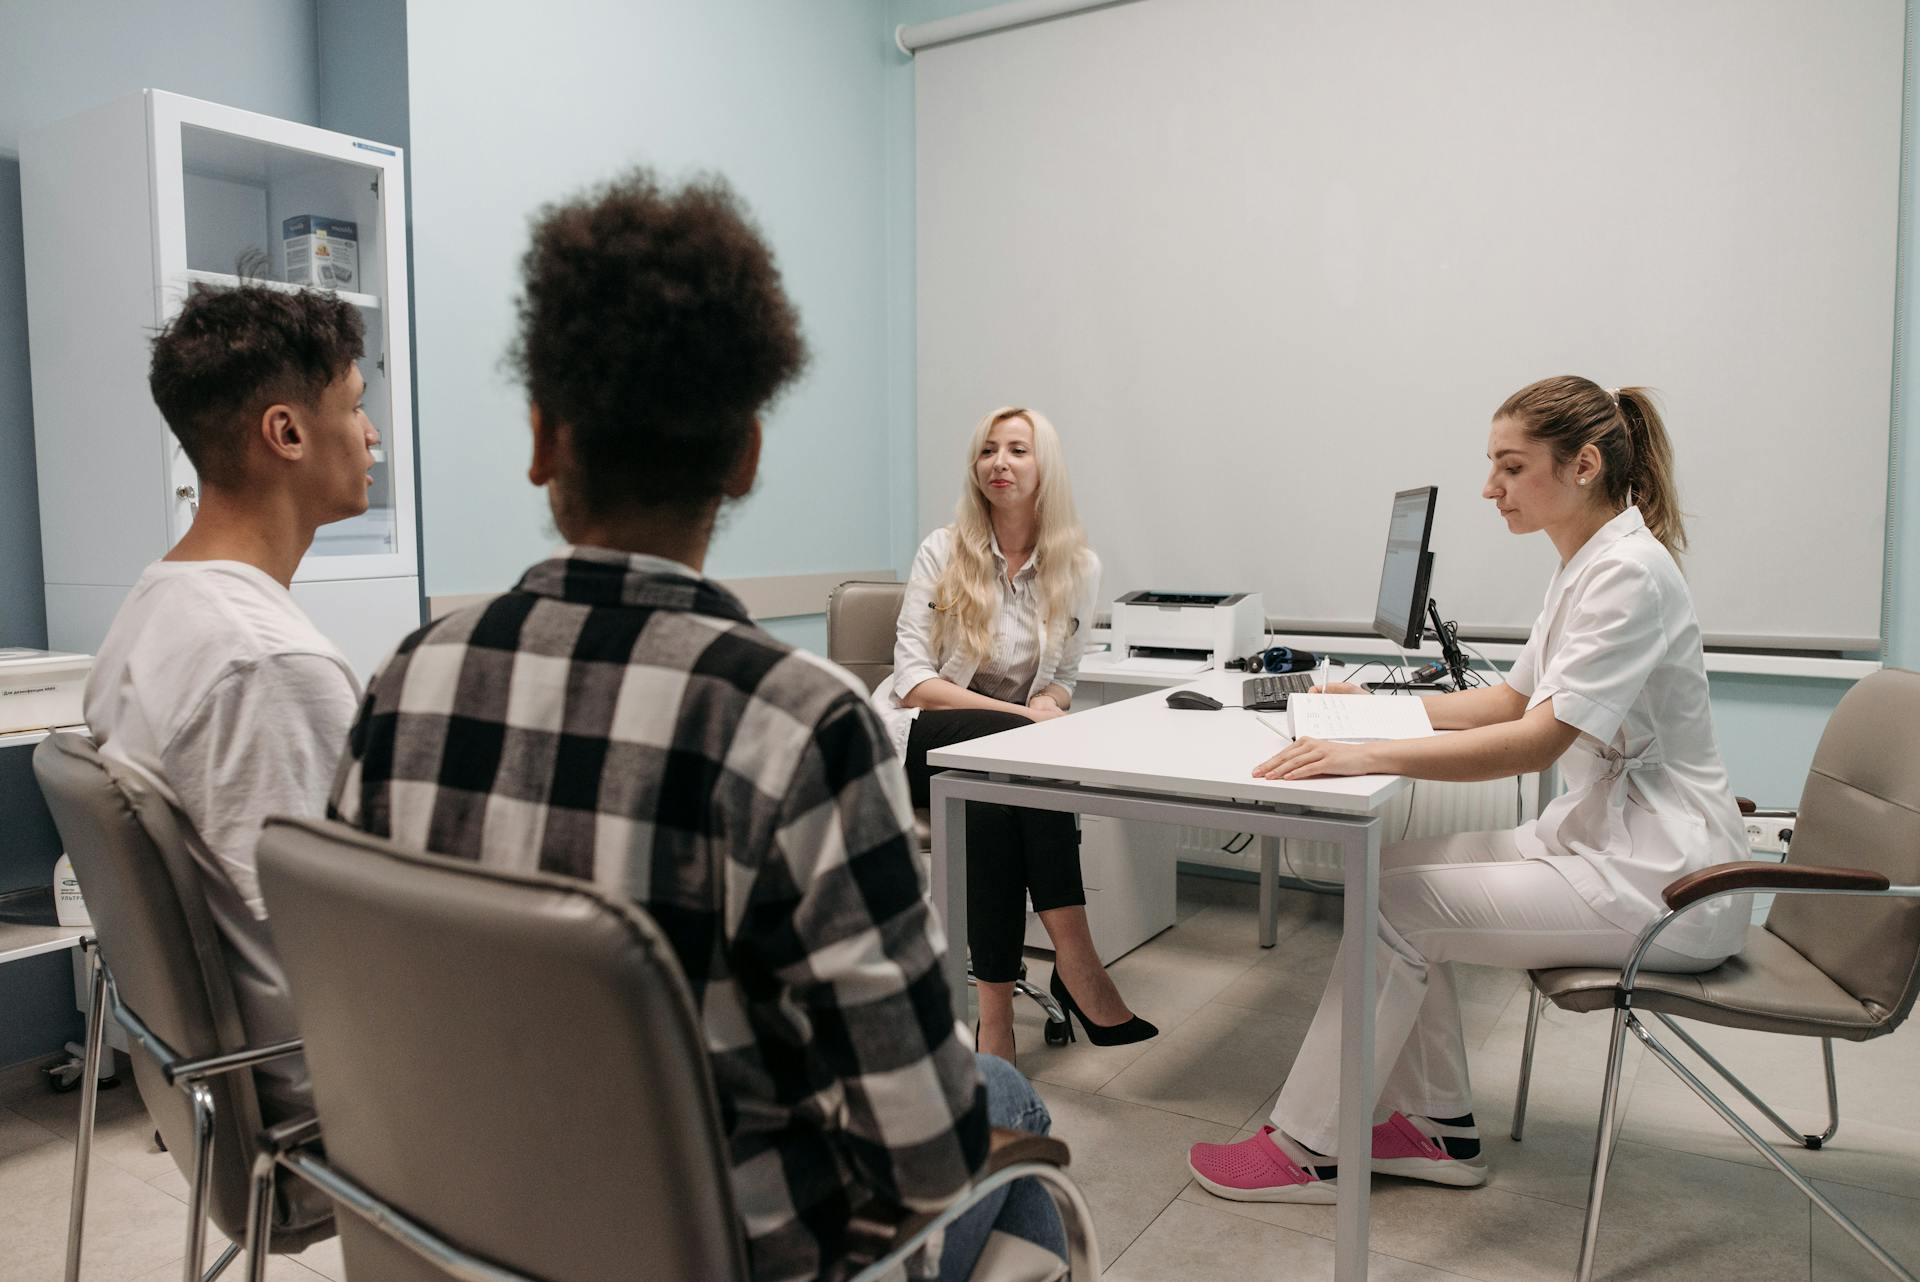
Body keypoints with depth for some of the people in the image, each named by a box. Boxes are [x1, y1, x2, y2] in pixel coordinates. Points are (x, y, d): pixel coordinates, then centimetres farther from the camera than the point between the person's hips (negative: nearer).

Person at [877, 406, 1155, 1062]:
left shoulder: (1079, 565, 3)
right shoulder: (944, 551, -5)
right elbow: (912, 681, -11)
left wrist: (1049, 701, -14)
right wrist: (1025, 715, -23)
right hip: (917, 738, -2)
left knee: (996, 811, -35)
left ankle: (996, 1011, -29)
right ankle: (1077, 965, -32)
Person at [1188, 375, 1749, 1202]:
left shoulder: (1629, 574, -20)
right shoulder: (1584, 566, 11)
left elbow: (1540, 739, -29)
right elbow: (1511, 699, 20)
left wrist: (1367, 755, -36)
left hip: (1657, 881, -9)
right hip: (1600, 837, 9)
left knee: (1397, 904, -14)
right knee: (1393, 865, 2)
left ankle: (1310, 1149, 1)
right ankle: (1439, 1128, 11)